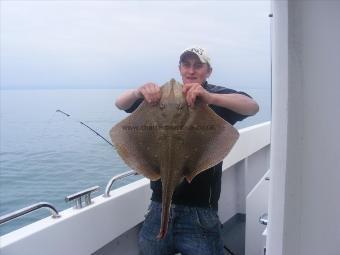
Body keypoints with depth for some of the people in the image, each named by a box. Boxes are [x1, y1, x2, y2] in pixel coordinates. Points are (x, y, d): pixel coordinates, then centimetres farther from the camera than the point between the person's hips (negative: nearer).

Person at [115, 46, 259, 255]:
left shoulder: (218, 97, -1)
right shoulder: (163, 96, 8)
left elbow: (253, 107, -19)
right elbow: (120, 104, 1)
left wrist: (210, 97, -37)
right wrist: (138, 92, -23)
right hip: (159, 204, 4)